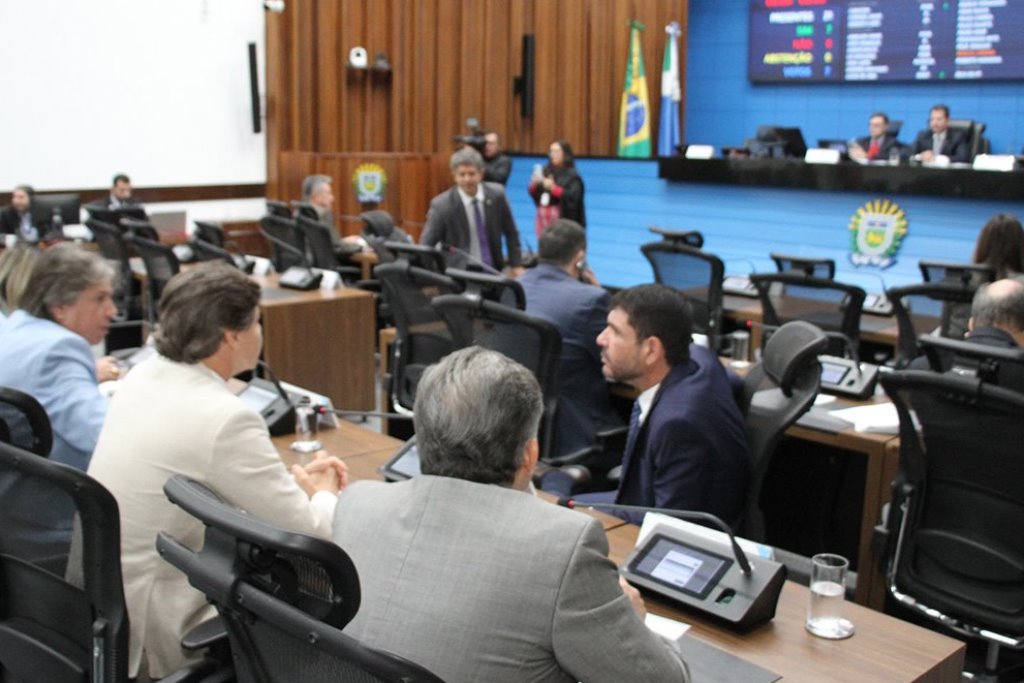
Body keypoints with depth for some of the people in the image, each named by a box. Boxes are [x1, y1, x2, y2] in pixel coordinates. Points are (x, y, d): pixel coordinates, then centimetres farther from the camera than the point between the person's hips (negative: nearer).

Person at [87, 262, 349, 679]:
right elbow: (309, 534, -18)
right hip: (153, 626, -8)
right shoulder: (225, 419, -26)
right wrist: (325, 494, 4)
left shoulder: (145, 375, -2)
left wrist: (295, 479, 10)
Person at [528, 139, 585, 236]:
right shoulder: (545, 171, 6)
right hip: (544, 216, 6)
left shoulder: (572, 176, -9)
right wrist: (534, 184, -10)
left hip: (562, 218, -5)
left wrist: (553, 188, -22)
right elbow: (533, 193, 11)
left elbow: (573, 198, -18)